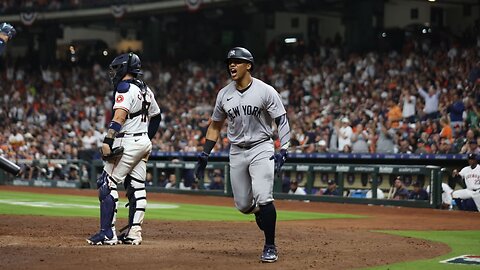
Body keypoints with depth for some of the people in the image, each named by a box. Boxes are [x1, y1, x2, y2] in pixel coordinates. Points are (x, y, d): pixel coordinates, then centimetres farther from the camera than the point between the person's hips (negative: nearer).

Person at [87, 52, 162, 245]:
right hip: (144, 143, 9)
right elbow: (156, 116, 23)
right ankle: (134, 233, 9)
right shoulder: (145, 90, 15)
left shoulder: (125, 88, -12)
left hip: (128, 143, -9)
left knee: (107, 184, -7)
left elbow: (119, 116, -25)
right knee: (136, 187, 10)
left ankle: (107, 233, -11)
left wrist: (108, 141, -32)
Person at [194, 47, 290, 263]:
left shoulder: (265, 91, -10)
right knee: (242, 205, 4)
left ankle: (270, 247, -5)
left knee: (263, 198, -18)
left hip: (261, 149, -4)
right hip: (237, 152, 4)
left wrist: (283, 151, -21)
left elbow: (282, 121, -9)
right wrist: (204, 155, 9)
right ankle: (260, 212, 40)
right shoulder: (224, 94, 3)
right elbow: (215, 126, 14)